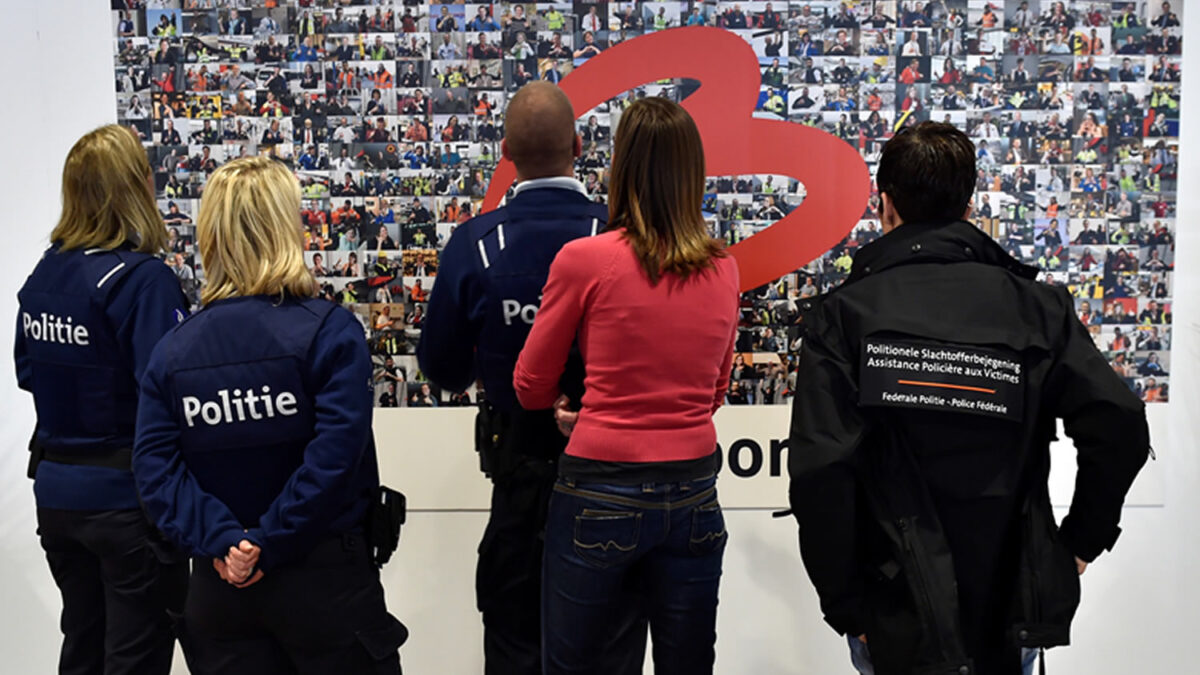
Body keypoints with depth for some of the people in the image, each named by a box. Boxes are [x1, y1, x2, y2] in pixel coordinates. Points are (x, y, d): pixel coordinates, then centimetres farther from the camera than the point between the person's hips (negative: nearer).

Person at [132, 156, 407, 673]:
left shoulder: (172, 350, 0)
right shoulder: (330, 331, -13)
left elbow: (154, 466, -9)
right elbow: (336, 454, -23)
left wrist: (220, 540, -13)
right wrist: (269, 544, -17)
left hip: (219, 587, 4)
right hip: (323, 573, -3)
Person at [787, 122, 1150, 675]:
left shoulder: (843, 315, -8)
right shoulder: (1036, 306, -1)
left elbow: (820, 469, -18)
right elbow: (1119, 428, -9)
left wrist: (842, 603, -8)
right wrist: (1082, 540, 5)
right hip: (1013, 617, 4)